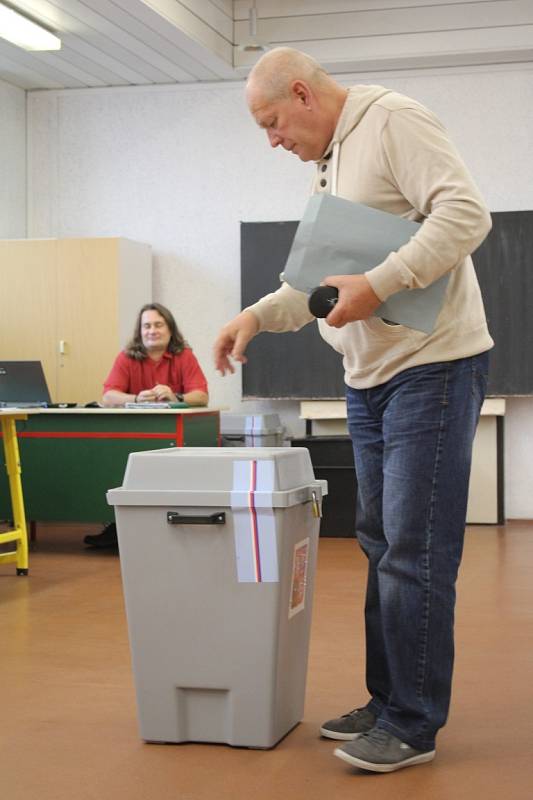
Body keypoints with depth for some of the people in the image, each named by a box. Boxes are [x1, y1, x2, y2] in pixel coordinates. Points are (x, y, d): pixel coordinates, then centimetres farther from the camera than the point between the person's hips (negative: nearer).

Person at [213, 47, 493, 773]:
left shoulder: (394, 121, -8)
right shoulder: (331, 163, 19)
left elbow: (465, 213, -20)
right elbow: (323, 278, 24)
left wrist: (378, 286, -25)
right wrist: (257, 316, 10)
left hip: (430, 367, -9)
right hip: (369, 378, 9)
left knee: (416, 551, -6)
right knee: (380, 544, 12)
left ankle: (412, 726, 2)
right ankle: (387, 700, 23)